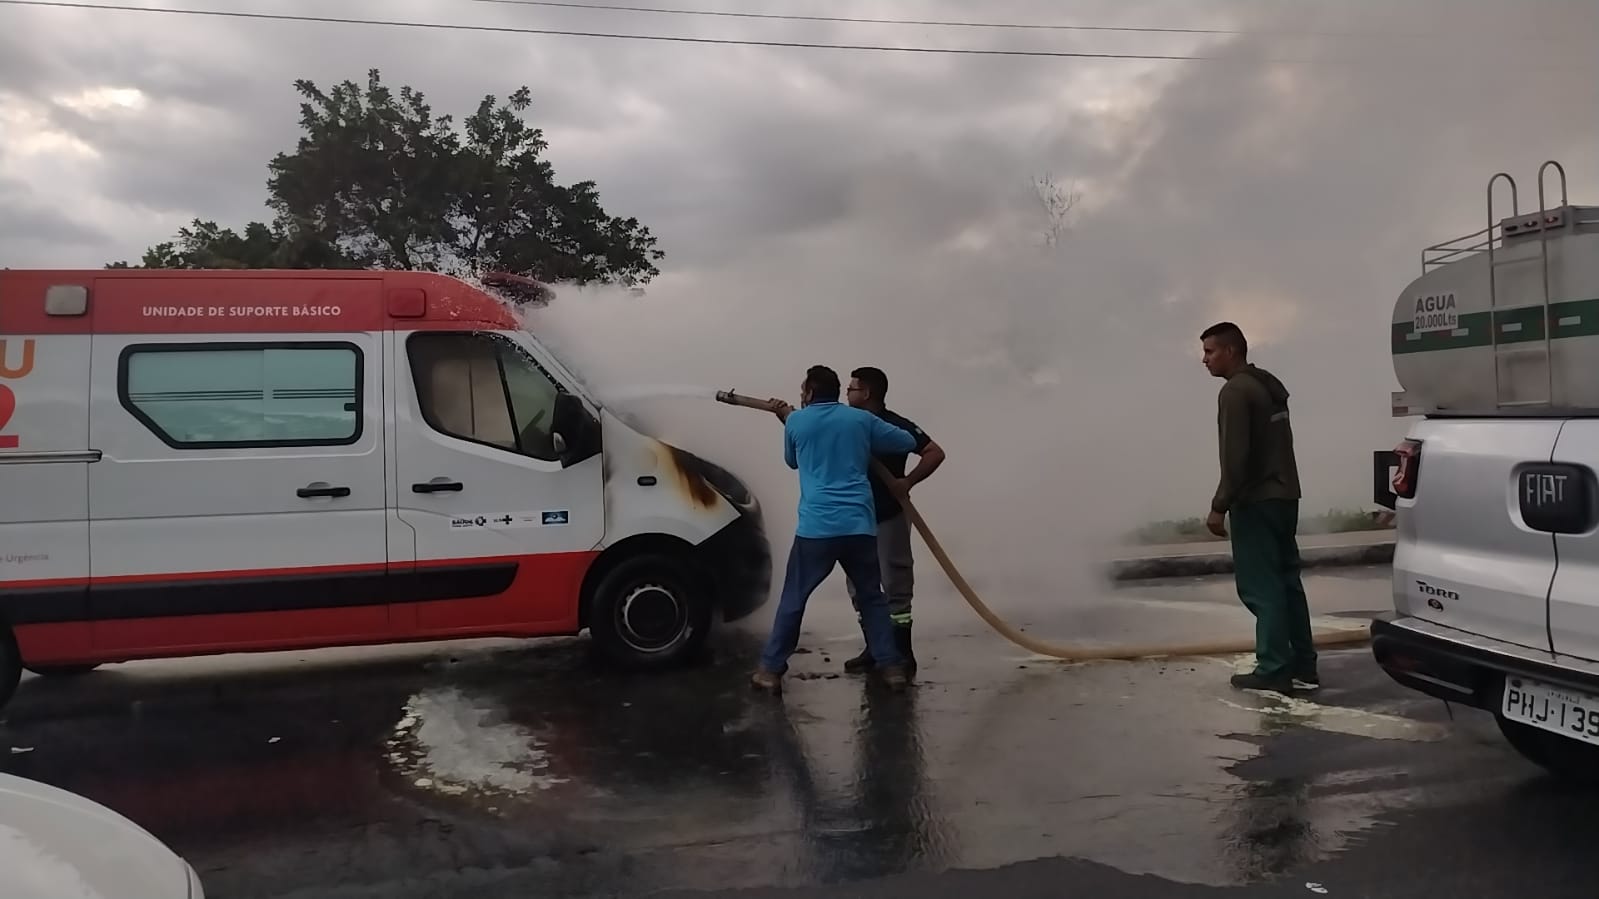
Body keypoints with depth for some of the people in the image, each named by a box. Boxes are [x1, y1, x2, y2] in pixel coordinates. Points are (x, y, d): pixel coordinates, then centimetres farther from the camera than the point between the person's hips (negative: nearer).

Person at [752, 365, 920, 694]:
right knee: (871, 597, 15)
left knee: (793, 600, 8)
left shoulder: (796, 421, 7)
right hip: (859, 526, 2)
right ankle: (892, 667, 13)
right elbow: (908, 441, 19)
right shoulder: (861, 419, 9)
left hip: (816, 527, -2)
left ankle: (770, 670, 10)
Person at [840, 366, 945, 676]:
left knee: (895, 586, -3)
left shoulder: (895, 425, -14)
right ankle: (874, 648, 21)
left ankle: (903, 655, 3)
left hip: (889, 518, -7)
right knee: (859, 586, 10)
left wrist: (907, 482, -23)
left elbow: (935, 453, -16)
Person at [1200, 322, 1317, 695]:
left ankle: (1273, 671, -4)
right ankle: (1303, 667, 15)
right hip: (1284, 497, 10)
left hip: (1257, 502, -9)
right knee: (1286, 583, 12)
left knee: (1260, 588, -5)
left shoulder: (1235, 391, -13)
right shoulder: (1269, 385, 17)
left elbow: (1235, 457, -20)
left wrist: (1219, 506, -16)